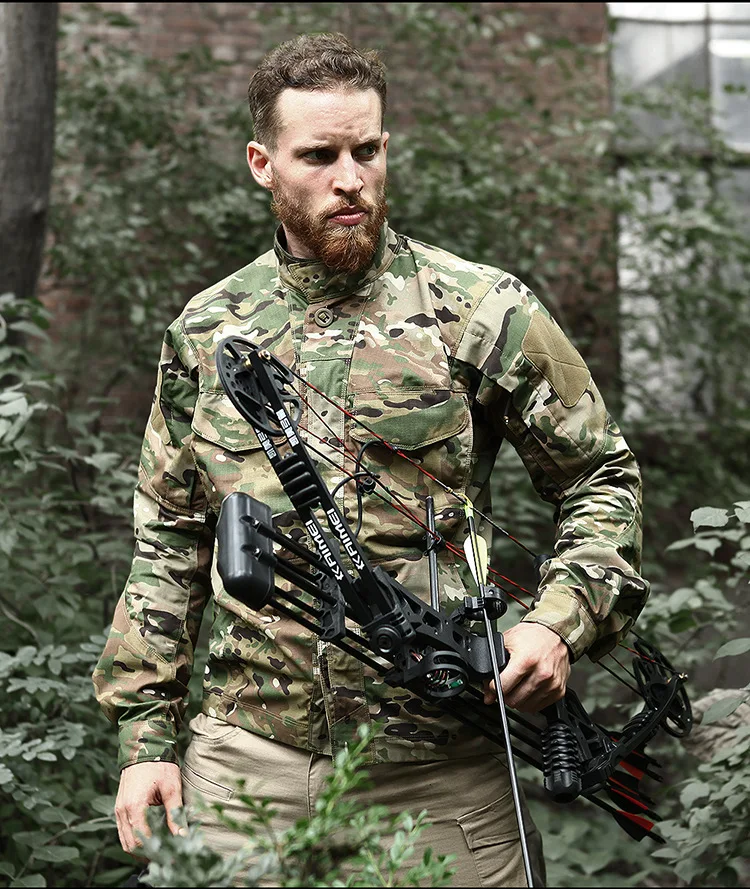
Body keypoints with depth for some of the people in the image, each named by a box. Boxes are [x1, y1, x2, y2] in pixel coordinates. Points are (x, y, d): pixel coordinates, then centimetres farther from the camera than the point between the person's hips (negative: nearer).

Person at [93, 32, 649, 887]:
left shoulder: (485, 312, -1)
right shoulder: (206, 332, 7)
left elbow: (603, 479, 6)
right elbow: (168, 541, 11)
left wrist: (558, 623, -11)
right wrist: (146, 733, 7)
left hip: (439, 771, -2)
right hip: (244, 759, 2)